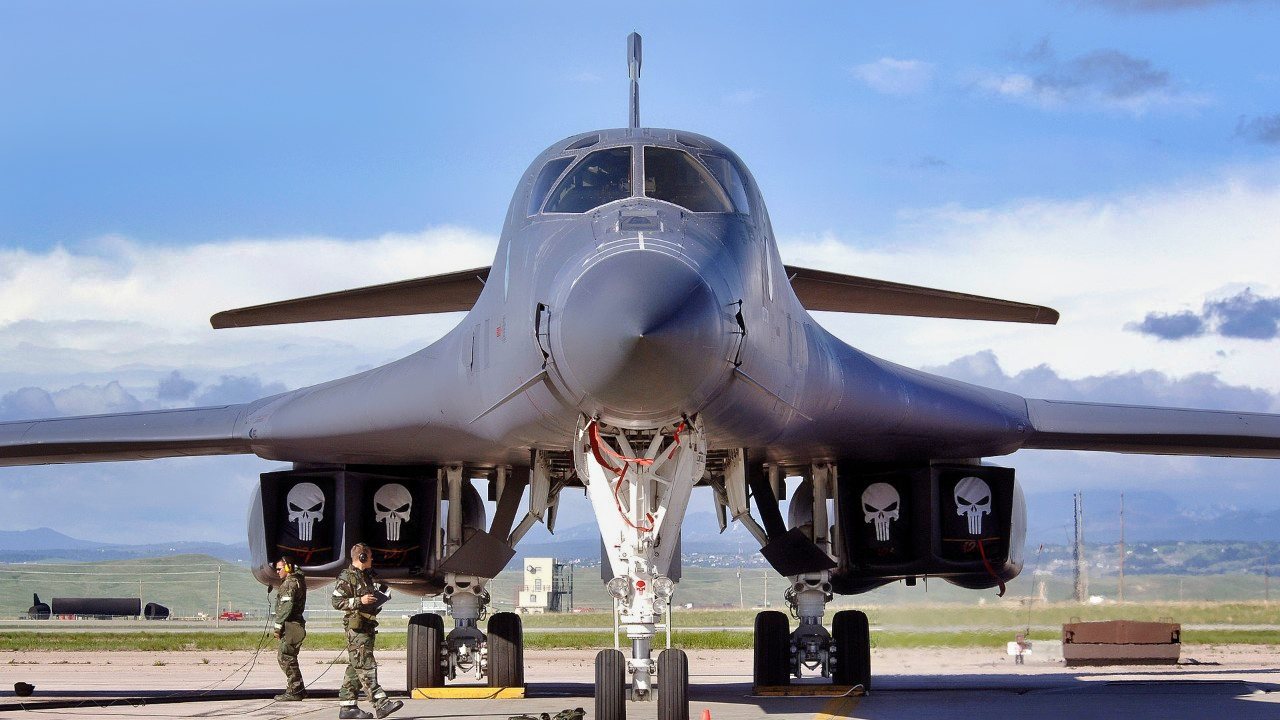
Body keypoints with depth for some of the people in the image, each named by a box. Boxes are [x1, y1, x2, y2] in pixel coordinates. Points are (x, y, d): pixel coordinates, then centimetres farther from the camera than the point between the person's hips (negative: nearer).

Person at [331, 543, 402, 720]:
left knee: (355, 667, 9)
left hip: (368, 627, 10)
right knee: (366, 667, -12)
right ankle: (381, 704, -19)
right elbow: (337, 602, -15)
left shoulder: (366, 576, 21)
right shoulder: (346, 577, -8)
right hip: (356, 627, -10)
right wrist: (360, 601, -21)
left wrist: (377, 601, 17)